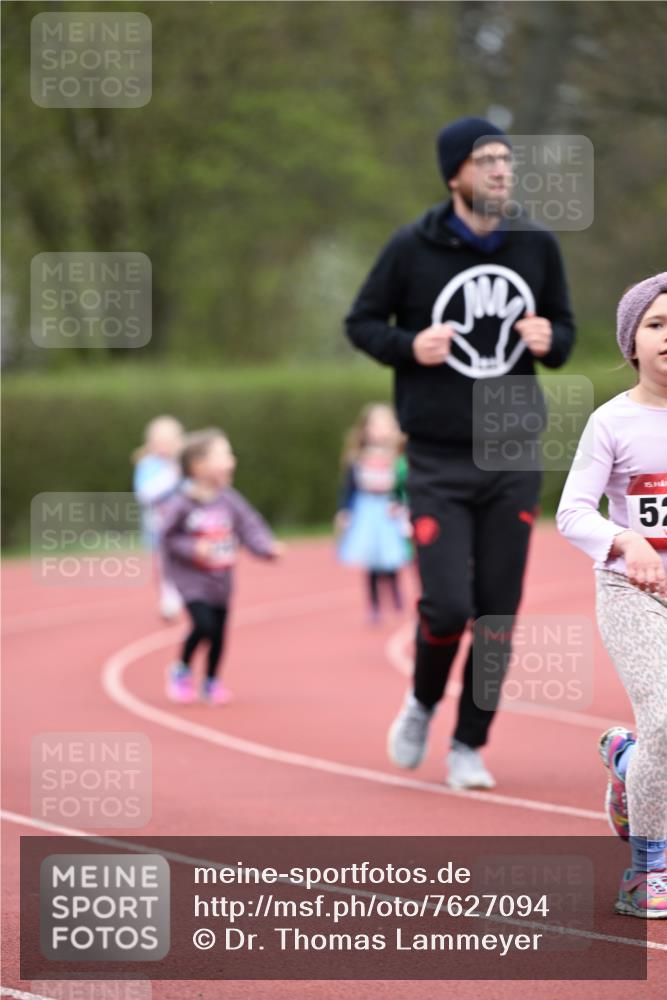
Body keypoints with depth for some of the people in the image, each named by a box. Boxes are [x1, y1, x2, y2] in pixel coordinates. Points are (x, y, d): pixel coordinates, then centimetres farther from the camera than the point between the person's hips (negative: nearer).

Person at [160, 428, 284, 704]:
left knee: (219, 633, 9)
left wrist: (269, 547, -21)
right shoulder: (182, 504, -16)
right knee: (204, 625, -19)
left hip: (221, 579, 5)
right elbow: (168, 538, -10)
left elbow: (250, 528, -4)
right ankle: (182, 671, 6)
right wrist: (193, 549, -24)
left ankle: (211, 682, 30)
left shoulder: (229, 501, -2)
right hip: (192, 579, -5)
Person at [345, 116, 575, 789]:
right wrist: (409, 347, -15)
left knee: (498, 612, 2)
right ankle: (423, 703, 21)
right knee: (446, 605, -10)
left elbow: (564, 326, 15)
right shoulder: (413, 248, -5)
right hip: (438, 461, -3)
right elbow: (361, 322, 4)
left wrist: (551, 342, -8)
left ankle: (469, 746, 17)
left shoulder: (537, 246, 5)